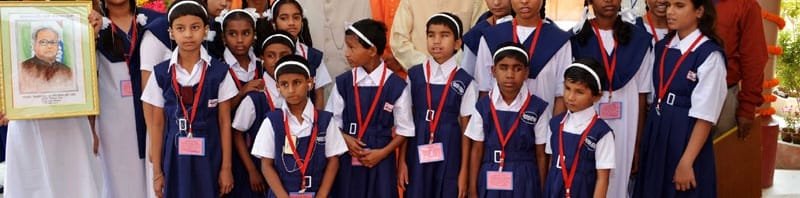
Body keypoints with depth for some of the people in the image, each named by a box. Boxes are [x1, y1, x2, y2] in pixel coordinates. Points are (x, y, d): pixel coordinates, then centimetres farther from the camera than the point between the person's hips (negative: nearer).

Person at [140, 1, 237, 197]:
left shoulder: (219, 71, -3)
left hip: (208, 156, -1)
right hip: (175, 156, 1)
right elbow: (157, 124, 5)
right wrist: (157, 171, 4)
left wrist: (226, 167, -1)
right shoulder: (161, 73, 0)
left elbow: (225, 121, 0)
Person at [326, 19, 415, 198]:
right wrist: (344, 138, -11)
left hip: (381, 161, -2)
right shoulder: (343, 83, -1)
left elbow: (404, 130, -1)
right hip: (348, 160, 2)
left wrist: (382, 153, -11)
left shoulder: (397, 86, -7)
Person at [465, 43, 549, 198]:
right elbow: (477, 150, 4)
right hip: (490, 181, 1)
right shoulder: (483, 106, -1)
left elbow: (541, 154, 1)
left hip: (524, 182, -1)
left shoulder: (537, 108, -5)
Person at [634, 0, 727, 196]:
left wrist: (686, 162, -17)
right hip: (655, 134, 7)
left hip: (687, 138, -6)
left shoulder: (710, 55, -16)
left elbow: (704, 117, -17)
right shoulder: (662, 46, 6)